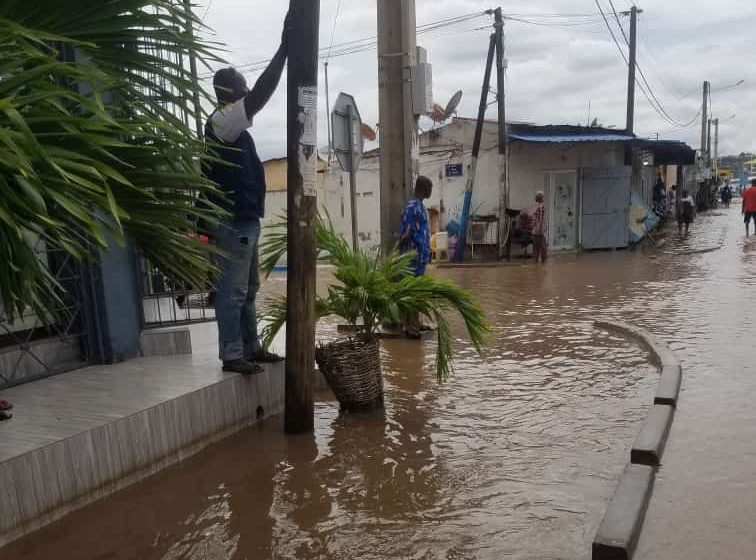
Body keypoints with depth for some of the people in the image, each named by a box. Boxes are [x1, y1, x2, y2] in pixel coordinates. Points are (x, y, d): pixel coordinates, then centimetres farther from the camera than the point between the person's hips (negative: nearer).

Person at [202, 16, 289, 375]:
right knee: (232, 290, -7)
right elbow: (260, 95, -22)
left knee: (248, 289, 14)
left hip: (244, 218, 11)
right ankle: (231, 355, -2)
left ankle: (251, 348, 23)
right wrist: (283, 49, -22)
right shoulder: (221, 121, -12)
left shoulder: (232, 125, 17)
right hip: (233, 221, -11)